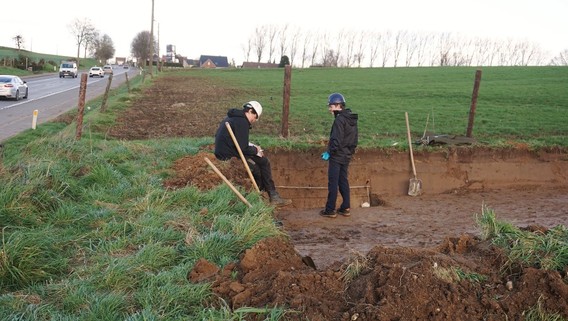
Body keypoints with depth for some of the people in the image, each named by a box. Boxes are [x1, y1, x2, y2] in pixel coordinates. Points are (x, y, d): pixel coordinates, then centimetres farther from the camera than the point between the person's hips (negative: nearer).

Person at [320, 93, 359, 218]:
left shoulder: (339, 120, -18)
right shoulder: (352, 119, 10)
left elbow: (336, 140, -23)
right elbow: (355, 139, 14)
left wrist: (329, 153, -14)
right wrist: (350, 151, 18)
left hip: (337, 156, -8)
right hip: (347, 156, 9)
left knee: (333, 183, -2)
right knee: (344, 182, 15)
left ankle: (330, 210, 3)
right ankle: (346, 208, 18)